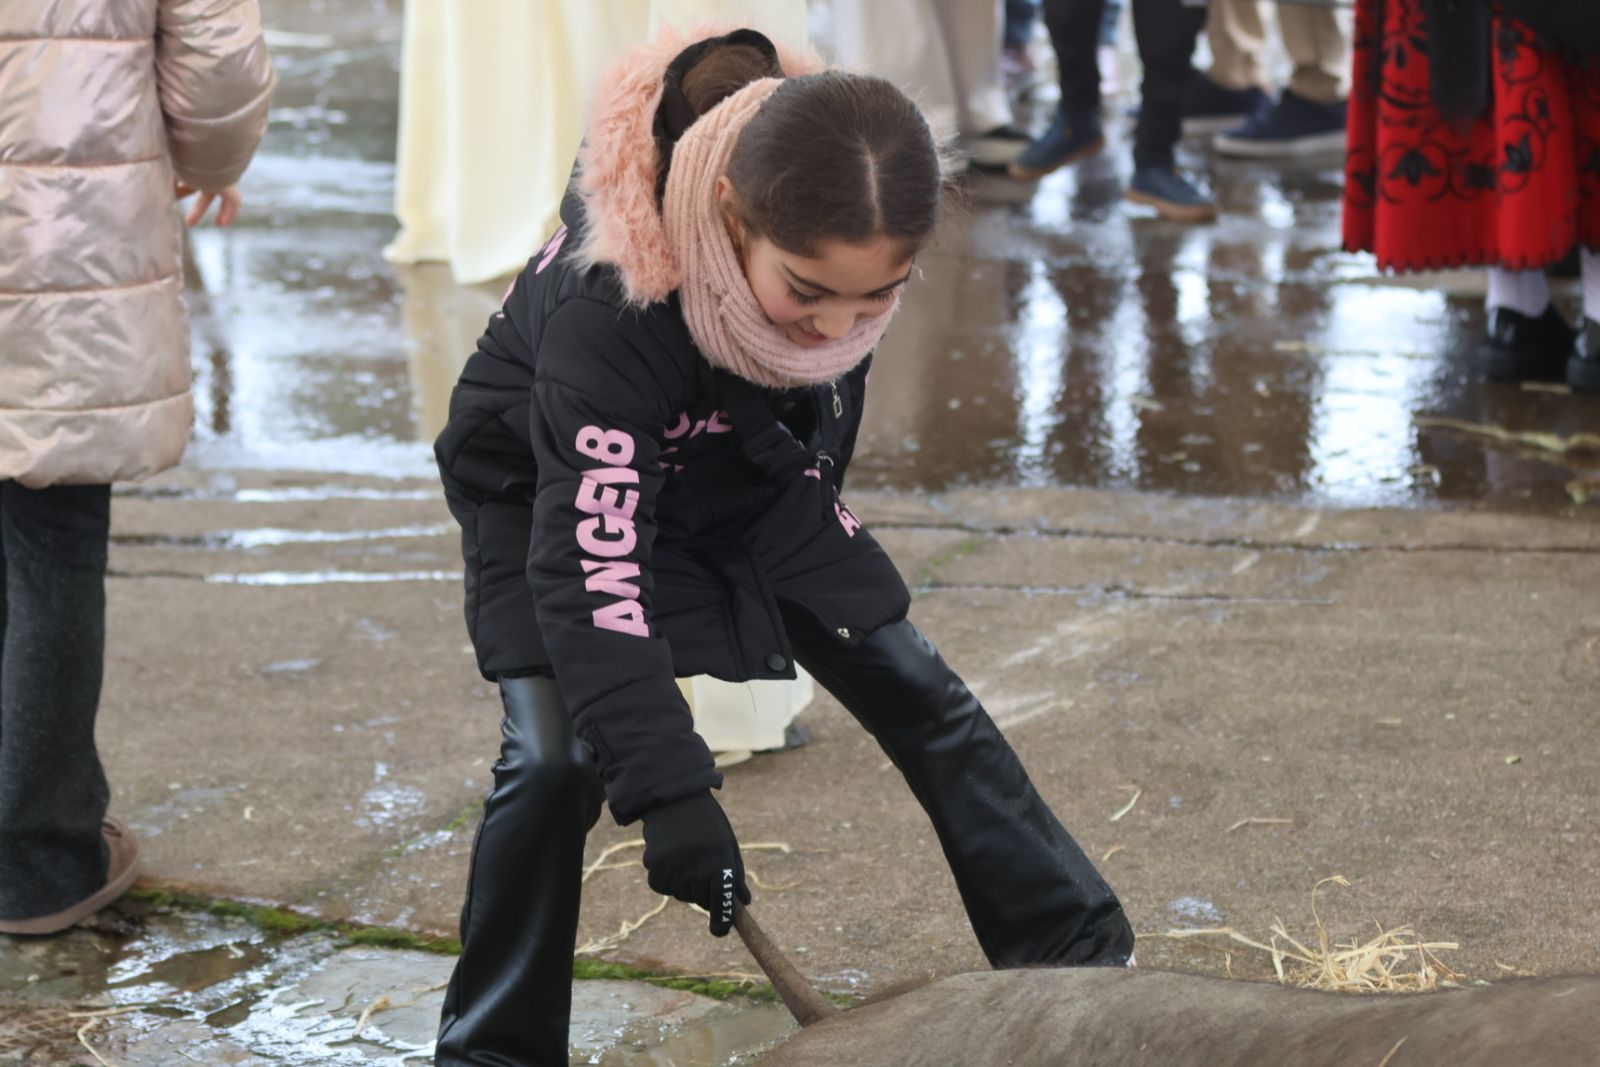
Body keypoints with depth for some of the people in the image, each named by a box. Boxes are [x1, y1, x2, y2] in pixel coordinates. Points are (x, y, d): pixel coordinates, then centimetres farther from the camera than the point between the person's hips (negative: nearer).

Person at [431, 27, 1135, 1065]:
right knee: (554, 756, -21)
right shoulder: (606, 303, -43)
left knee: (916, 692, 1)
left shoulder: (837, 233, -28)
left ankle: (1083, 956, 14)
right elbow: (591, 560, -41)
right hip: (553, 486, -4)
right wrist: (670, 791, -45)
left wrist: (813, 507, 11)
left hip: (744, 467, 4)